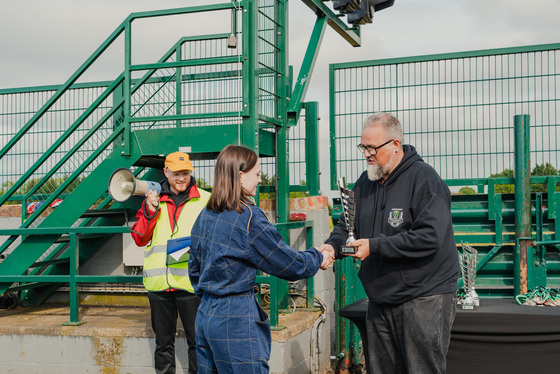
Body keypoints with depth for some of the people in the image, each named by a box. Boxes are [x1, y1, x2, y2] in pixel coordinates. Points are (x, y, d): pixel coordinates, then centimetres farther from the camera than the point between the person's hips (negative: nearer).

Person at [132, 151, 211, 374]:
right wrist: (150, 212, -5)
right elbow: (139, 239, 9)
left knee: (197, 341, 0)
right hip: (158, 282, 3)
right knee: (163, 341, 13)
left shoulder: (206, 201, 5)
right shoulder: (153, 200, 12)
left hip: (190, 281, -2)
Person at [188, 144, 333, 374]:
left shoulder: (205, 216, 7)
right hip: (236, 318, -8)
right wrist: (318, 259, 8)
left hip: (204, 315, 8)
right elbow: (289, 264, -9)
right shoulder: (248, 218, -16)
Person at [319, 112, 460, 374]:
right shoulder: (365, 182, 10)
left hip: (424, 297, -7)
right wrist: (333, 245, -8)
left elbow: (429, 237, -23)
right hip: (380, 300, 7)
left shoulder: (424, 179, -13)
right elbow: (347, 225, 16)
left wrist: (374, 246, -22)